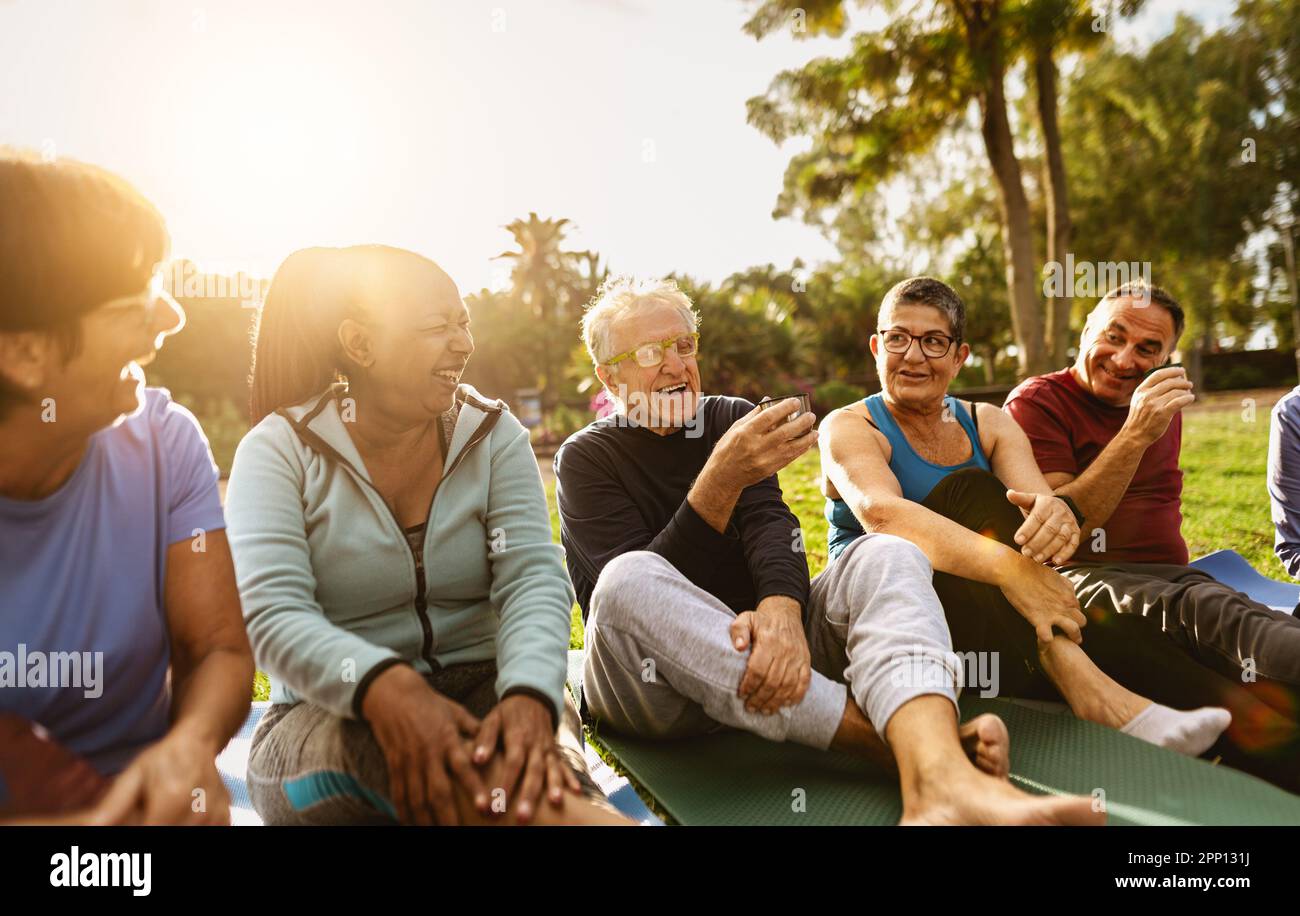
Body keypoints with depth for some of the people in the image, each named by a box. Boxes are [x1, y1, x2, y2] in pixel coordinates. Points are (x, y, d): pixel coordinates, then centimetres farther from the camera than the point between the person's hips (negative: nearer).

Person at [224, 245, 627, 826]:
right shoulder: (279, 449, -4)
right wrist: (386, 689, -39)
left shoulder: (493, 434, 2)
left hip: (479, 691, 1)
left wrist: (530, 698, -34)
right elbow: (272, 616, -17)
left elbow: (533, 580, -11)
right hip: (322, 720, -1)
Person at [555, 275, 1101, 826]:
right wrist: (721, 478, -25)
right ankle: (903, 740, -39)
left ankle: (937, 778, -51)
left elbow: (771, 525, -6)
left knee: (887, 555, -20)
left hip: (762, 653, 4)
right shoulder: (585, 459, 1)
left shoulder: (733, 418, 12)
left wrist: (780, 607, -29)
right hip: (655, 683, -3)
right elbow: (634, 586, -13)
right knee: (628, 580, -35)